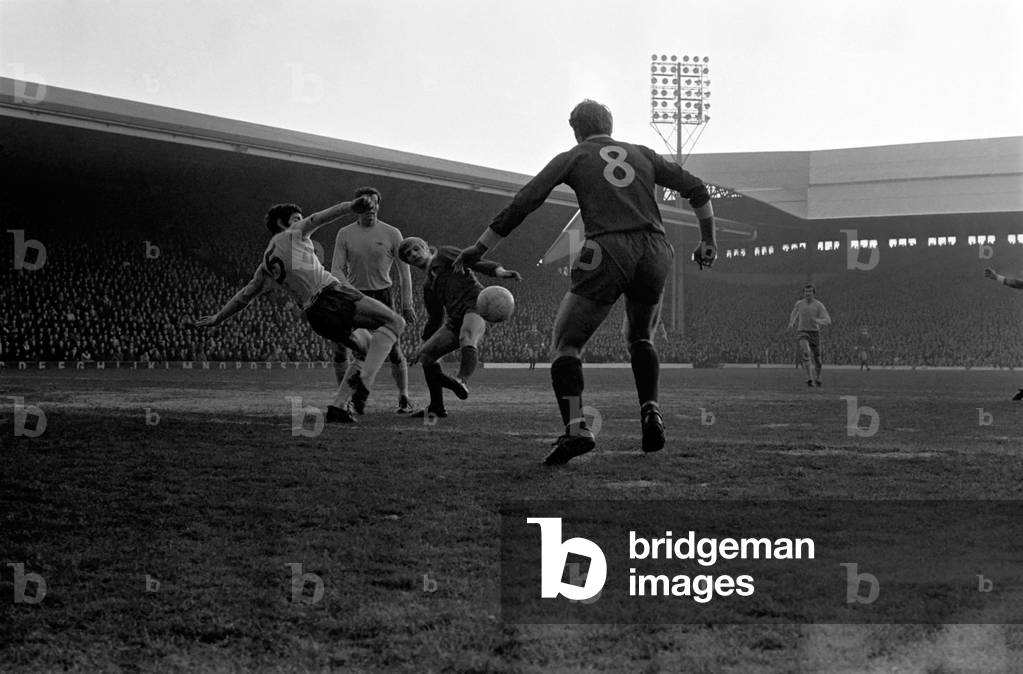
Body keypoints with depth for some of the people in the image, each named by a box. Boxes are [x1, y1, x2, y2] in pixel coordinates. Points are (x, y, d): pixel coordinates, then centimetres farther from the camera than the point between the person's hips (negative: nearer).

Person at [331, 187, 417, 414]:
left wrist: (407, 306, -1)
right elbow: (336, 270, -2)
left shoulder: (392, 234, -1)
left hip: (383, 295, -1)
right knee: (339, 348, -9)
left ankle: (404, 398, 10)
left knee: (393, 350, -8)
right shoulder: (345, 234, 2)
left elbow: (404, 271, 3)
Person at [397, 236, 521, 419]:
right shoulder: (428, 285, 30)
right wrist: (424, 343, 38)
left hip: (475, 303, -7)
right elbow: (435, 317, 37)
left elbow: (476, 262, -1)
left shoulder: (444, 254, 13)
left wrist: (499, 271, -18)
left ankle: (462, 381, -60)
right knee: (426, 353, 0)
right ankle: (436, 407, 4)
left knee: (467, 340, -36)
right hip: (455, 318, 7)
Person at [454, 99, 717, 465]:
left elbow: (522, 203, 7)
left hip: (607, 253, -4)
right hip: (655, 253, 4)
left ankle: (575, 427, -17)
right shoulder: (642, 154, 23)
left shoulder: (573, 158, 13)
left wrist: (479, 249, 11)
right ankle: (651, 412, 11)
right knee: (640, 337, 28)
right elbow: (696, 189, 25)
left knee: (566, 343, 3)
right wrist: (708, 240, 35)